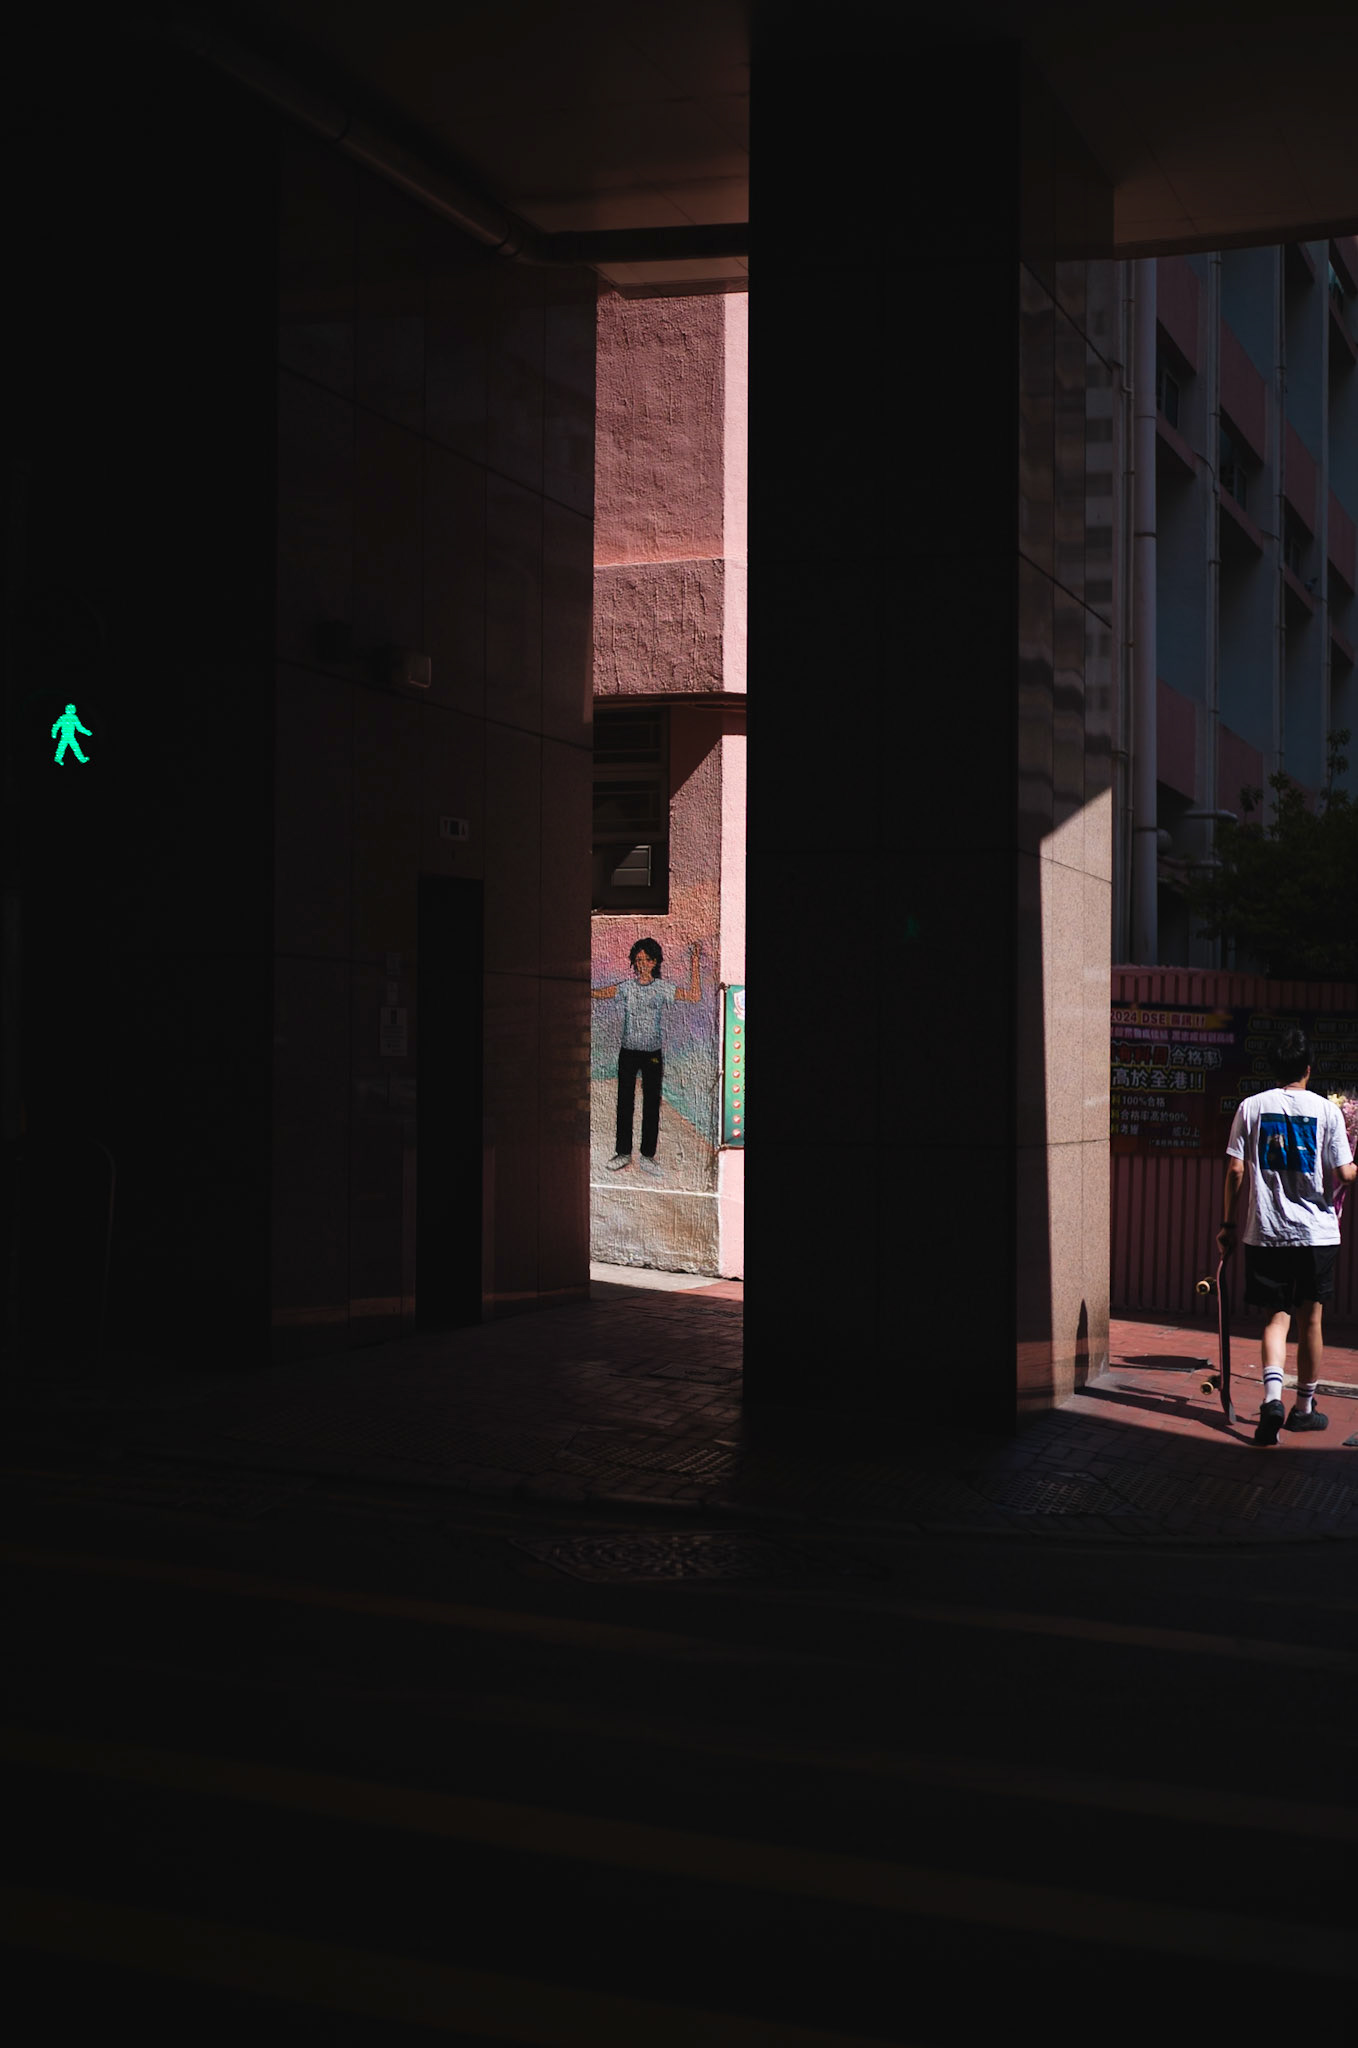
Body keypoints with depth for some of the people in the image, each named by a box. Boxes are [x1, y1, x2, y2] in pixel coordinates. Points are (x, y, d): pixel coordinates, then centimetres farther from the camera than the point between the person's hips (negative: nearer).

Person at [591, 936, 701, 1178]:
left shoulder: (663, 988, -1)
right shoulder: (626, 987, 2)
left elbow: (695, 997, -6)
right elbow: (597, 994, 2)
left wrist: (694, 965, -10)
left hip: (653, 1054, -1)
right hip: (628, 1051, 1)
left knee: (651, 1105, 2)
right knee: (625, 1103, 6)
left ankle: (648, 1156, 10)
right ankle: (623, 1153, 16)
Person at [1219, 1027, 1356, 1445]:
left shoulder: (1251, 1108, 0)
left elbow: (1235, 1170, -1)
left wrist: (1228, 1223, 9)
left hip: (1265, 1233, 1)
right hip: (1316, 1233, -1)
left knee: (1275, 1318, 6)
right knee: (1310, 1321, 11)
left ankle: (1272, 1397, -16)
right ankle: (1304, 1407, 22)